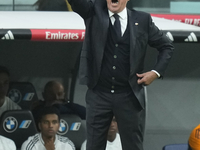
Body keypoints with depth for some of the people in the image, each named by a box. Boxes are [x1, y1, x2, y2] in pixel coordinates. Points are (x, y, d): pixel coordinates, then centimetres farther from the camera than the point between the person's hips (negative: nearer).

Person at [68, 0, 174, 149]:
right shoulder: (94, 13, 2)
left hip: (129, 96, 0)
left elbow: (166, 46, 11)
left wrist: (156, 72, -2)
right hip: (98, 94, 0)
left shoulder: (142, 20, 2)